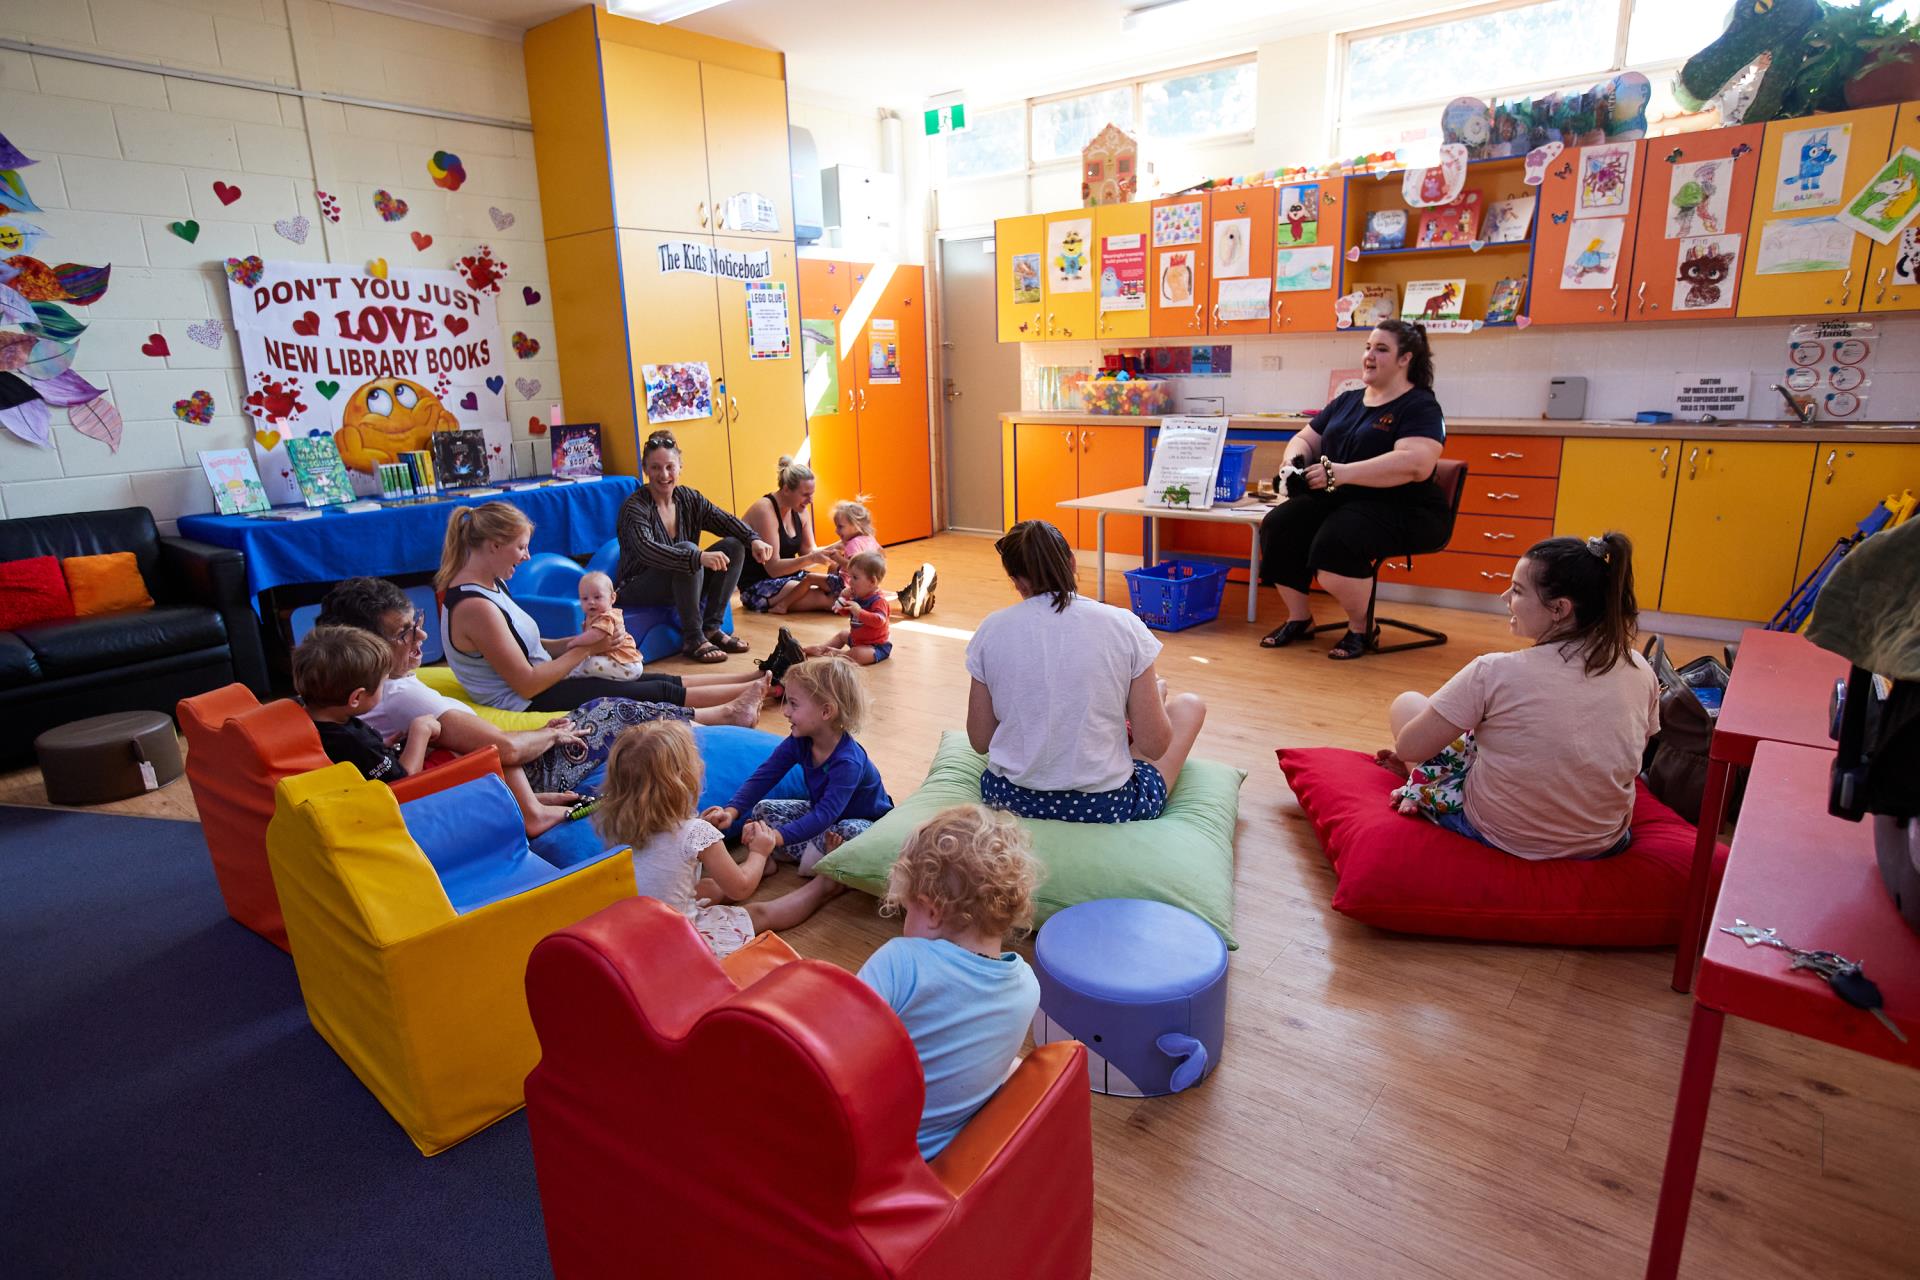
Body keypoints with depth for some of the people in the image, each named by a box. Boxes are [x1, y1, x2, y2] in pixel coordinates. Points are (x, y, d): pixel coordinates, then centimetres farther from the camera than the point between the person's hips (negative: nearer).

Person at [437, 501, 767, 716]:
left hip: (541, 681, 9)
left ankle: (754, 683, 14)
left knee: (660, 682, 8)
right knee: (660, 694, -3)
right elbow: (527, 685, -24)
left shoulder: (489, 583, 4)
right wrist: (583, 649, -13)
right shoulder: (475, 606, -26)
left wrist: (573, 642, -3)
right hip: (529, 705, -9)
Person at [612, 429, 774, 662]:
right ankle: (692, 639, -25)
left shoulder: (689, 498, 2)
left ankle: (711, 628, -8)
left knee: (734, 546, -9)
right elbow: (646, 550, -35)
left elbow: (725, 520, -7)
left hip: (682, 585, 7)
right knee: (686, 549, -32)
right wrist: (699, 558, -48)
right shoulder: (635, 507, -18)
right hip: (638, 590, -6)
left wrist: (754, 540, -29)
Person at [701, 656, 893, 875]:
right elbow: (763, 777, -15)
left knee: (849, 831, -42)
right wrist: (732, 811, -32)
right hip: (821, 811, 8)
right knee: (762, 809, -8)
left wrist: (777, 837, -57)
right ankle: (822, 851, -20)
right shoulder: (799, 742, -15)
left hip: (866, 821, -7)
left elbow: (825, 815, -44)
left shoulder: (847, 762, -36)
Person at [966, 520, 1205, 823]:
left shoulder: (991, 630, -6)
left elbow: (980, 741, 0)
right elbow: (1154, 746, -8)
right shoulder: (1124, 626, -11)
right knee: (1190, 704, 22)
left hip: (1010, 797, 3)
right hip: (1105, 806, -3)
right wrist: (1156, 692, 13)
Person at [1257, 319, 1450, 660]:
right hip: (1337, 500, 7)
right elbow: (1305, 439, 23)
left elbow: (1416, 464, -23)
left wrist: (1340, 473, -28)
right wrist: (1293, 462, -4)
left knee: (1333, 542, -35)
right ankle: (1298, 618, -3)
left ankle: (1363, 628, -9)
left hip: (1400, 508, -6)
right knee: (1277, 526, -21)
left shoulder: (1420, 406, -5)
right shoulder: (1346, 401, 18)